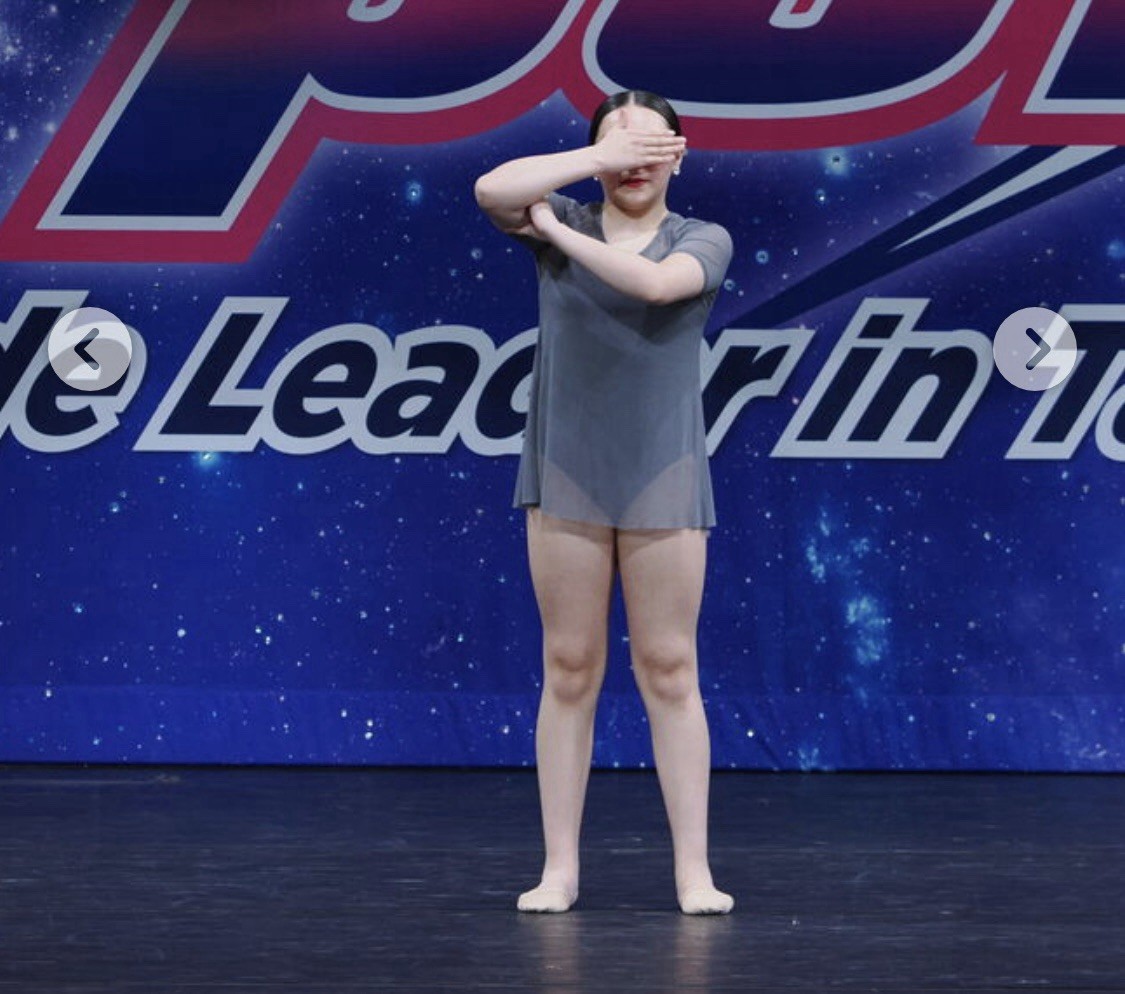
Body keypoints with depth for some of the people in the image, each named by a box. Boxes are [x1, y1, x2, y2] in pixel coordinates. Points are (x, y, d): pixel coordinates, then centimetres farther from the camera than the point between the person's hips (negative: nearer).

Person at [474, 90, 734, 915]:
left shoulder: (704, 241, 2)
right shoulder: (560, 225, 5)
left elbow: (653, 282, -20)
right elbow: (491, 190, -15)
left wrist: (558, 232, -11)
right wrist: (600, 158, -15)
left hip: (663, 481, -1)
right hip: (566, 476, 1)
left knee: (670, 670, 0)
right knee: (569, 670, 3)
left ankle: (694, 869, 2)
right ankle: (560, 867, 7)